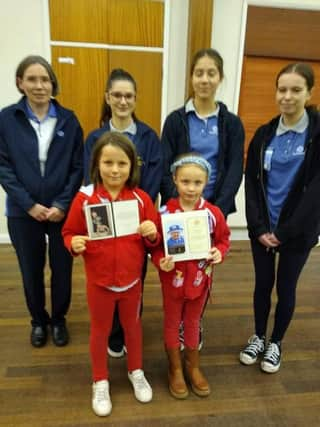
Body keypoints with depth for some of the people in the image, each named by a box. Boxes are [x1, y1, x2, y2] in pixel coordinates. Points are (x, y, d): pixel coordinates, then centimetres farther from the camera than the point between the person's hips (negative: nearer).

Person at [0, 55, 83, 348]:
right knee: (31, 270, 14)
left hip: (63, 210, 0)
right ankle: (38, 320, 38)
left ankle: (59, 319, 35)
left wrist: (62, 204, -11)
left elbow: (78, 167, -2)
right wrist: (29, 204, -13)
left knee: (62, 269, 11)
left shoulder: (68, 120, 0)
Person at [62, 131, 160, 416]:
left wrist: (152, 234, -23)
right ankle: (100, 382, 41)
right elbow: (69, 233, -5)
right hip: (99, 281, -1)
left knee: (133, 326, 22)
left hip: (132, 279, 2)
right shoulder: (84, 198, -14)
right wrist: (74, 243, -26)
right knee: (100, 331, 18)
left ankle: (136, 371, 47)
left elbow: (154, 241, -1)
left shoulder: (141, 199, -9)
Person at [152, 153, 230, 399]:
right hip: (173, 278, -2)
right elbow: (155, 245, -9)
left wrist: (220, 252, -18)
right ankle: (175, 369, 40)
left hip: (200, 278, 2)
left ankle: (193, 366, 45)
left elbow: (224, 239, 2)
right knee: (172, 323, 17)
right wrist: (160, 261, -28)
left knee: (193, 322, 22)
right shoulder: (165, 213, -17)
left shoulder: (213, 213, -11)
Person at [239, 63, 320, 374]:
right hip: (262, 228, 3)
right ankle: (258, 337, 36)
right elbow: (251, 182, 0)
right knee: (263, 284, 14)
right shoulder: (264, 134, 2)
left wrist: (285, 231, -15)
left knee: (285, 288, 12)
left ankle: (275, 343, 34)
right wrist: (258, 226, -10)